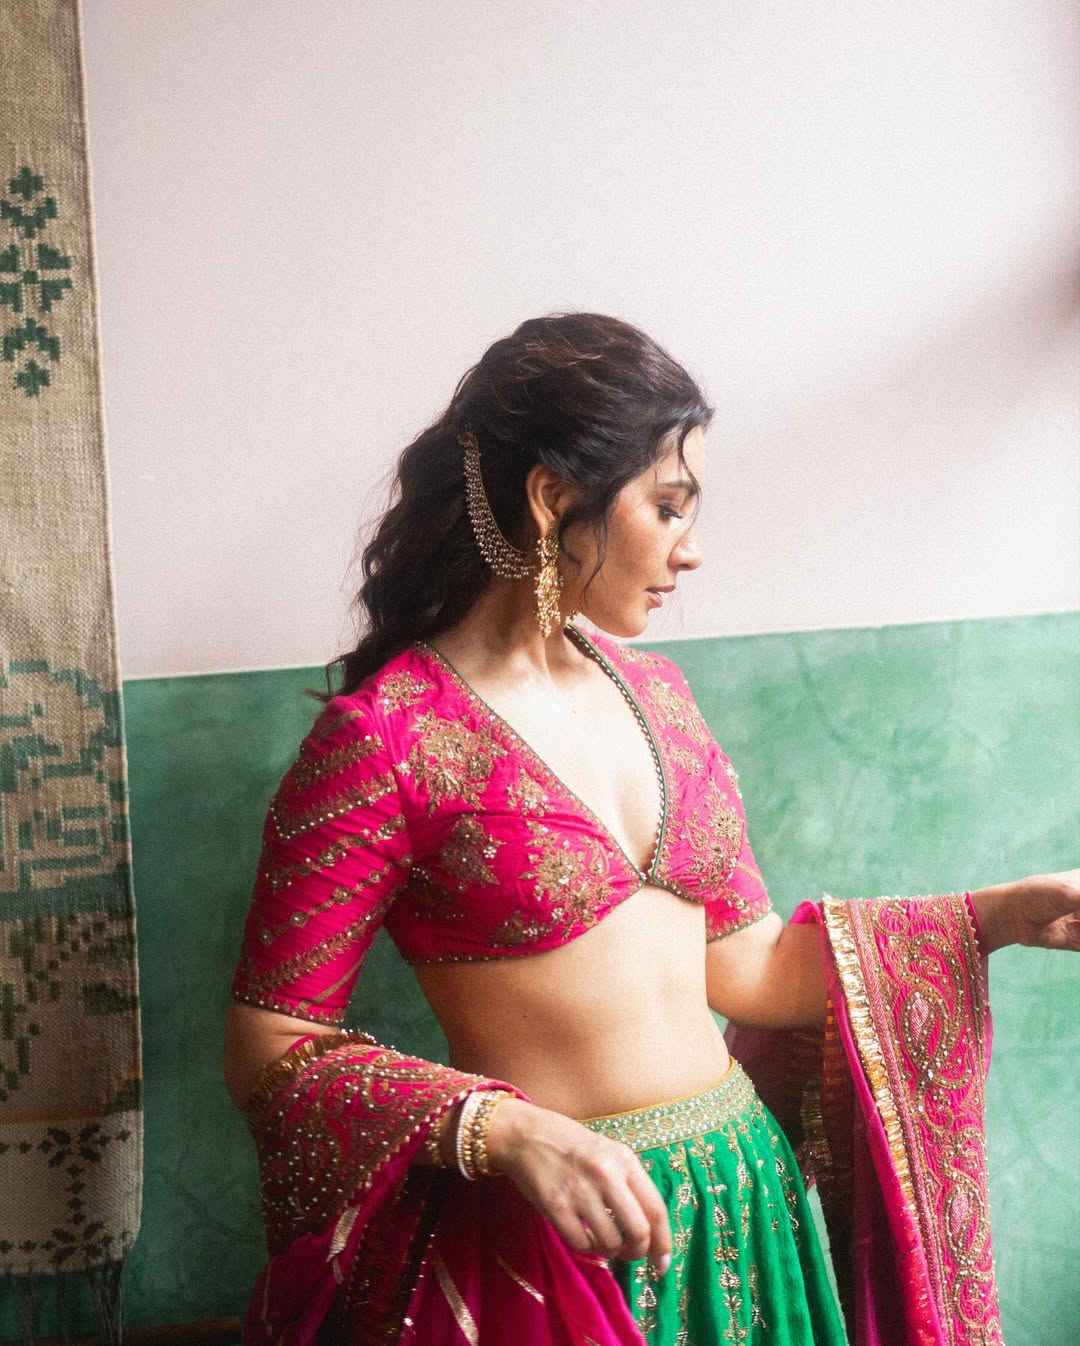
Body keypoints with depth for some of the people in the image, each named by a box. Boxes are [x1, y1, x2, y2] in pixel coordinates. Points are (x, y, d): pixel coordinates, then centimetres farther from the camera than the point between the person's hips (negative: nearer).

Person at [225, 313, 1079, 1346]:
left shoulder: (652, 695, 5)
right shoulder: (384, 738, -14)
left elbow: (743, 964, 9)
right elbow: (267, 1048, -13)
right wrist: (501, 1130, -24)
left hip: (741, 1206, 6)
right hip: (546, 1238, -6)